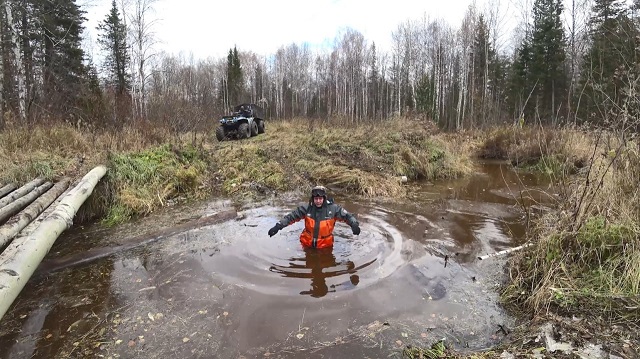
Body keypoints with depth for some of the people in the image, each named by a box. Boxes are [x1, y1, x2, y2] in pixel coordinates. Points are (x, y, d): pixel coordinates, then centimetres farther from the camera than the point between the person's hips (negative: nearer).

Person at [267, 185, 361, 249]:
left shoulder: (333, 208, -15)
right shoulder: (306, 209, -13)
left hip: (325, 245, -1)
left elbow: (347, 216, -10)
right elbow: (291, 217, -14)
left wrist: (354, 224, -29)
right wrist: (278, 226, -22)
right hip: (307, 244, 1)